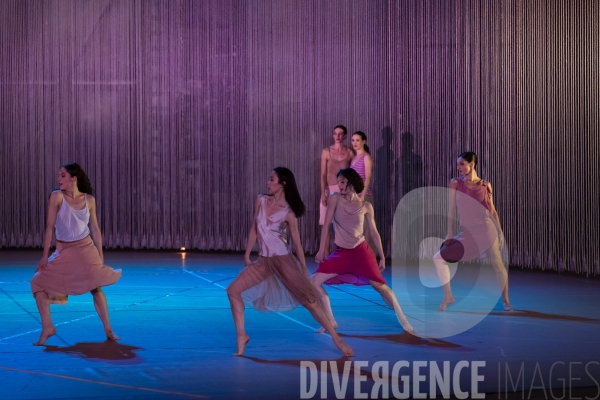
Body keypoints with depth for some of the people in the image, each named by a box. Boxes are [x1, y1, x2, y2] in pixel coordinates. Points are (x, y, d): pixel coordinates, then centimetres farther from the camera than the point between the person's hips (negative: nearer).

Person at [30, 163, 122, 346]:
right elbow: (50, 226, -8)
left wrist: (100, 255, 3)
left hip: (86, 249, 0)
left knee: (96, 287, -1)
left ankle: (108, 330, 6)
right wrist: (45, 255, -10)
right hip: (63, 251, 0)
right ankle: (48, 327, -2)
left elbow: (95, 229, 4)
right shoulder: (57, 196, -9)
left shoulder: (89, 200, -2)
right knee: (39, 283, -7)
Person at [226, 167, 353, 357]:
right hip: (263, 261, 5)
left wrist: (304, 271, -5)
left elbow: (296, 242, -7)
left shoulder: (288, 213, -12)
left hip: (284, 261, -5)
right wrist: (247, 255, 9)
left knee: (309, 300, -6)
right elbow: (254, 229, 10)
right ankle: (241, 335, 3)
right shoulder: (260, 201, 1)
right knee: (233, 290, -5)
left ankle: (336, 339, 2)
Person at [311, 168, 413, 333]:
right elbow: (326, 225, -2)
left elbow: (374, 233, 4)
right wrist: (321, 250, -6)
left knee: (379, 285, -8)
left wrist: (382, 257, 3)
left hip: (361, 251, -2)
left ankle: (403, 320, 2)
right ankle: (331, 322, 1)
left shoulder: (366, 206, -2)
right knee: (315, 282, -8)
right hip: (341, 253, 2)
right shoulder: (335, 198, -2)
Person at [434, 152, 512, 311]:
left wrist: (500, 232, 4)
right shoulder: (455, 183, 2)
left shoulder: (485, 185, 1)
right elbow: (451, 209, 1)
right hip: (467, 232, 2)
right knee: (439, 258, -5)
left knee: (497, 264, 2)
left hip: (486, 229, -2)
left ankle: (505, 300, 18)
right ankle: (448, 296, 4)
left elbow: (492, 210, 6)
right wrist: (450, 233, -3)